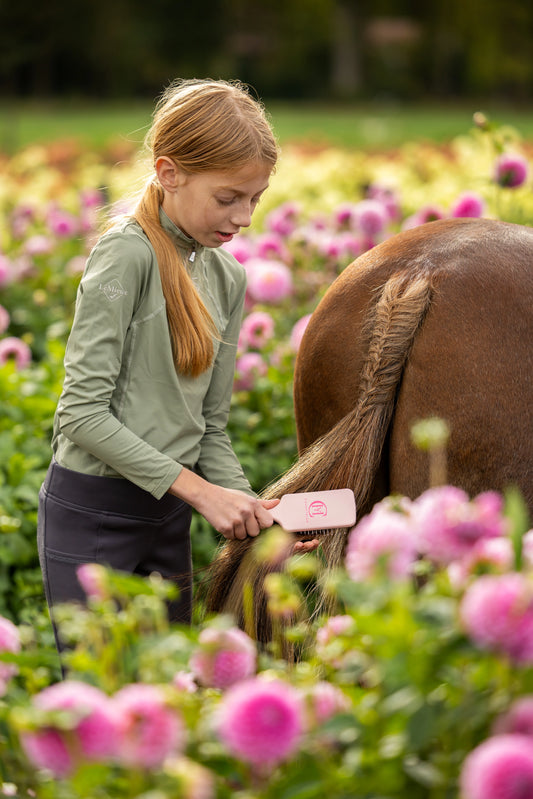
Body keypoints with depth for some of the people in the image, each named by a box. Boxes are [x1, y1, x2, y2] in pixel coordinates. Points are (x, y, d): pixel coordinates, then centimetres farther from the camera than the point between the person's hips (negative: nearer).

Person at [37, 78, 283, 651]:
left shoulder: (228, 278, 7)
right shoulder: (126, 255, -16)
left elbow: (210, 425, 9)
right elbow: (83, 413, -20)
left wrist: (248, 507, -8)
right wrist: (198, 489, -20)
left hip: (168, 515, 7)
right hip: (92, 513, -7)